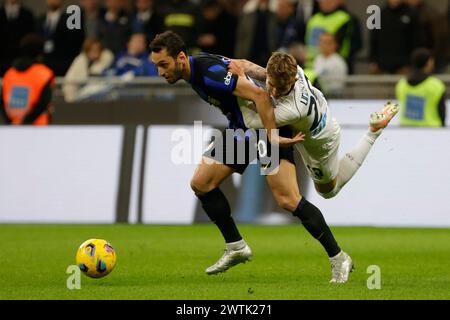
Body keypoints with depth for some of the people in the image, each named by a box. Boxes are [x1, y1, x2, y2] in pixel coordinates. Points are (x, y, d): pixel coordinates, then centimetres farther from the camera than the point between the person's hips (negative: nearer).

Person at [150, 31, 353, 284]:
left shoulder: (209, 72, -28)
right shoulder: (195, 70, 2)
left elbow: (259, 95, -32)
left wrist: (272, 136, -31)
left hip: (270, 126, -10)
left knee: (288, 200, -18)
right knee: (201, 183, 3)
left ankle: (339, 258, -7)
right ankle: (236, 248, 14)